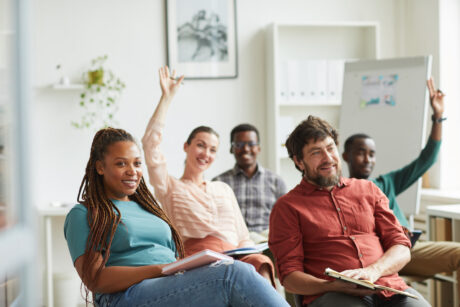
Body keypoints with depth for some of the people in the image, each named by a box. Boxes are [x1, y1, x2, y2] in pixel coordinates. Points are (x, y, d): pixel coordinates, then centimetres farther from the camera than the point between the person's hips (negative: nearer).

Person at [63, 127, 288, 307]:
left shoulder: (147, 207, 31)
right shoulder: (83, 215, 11)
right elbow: (95, 280, -3)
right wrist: (160, 270, -14)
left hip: (179, 287, 5)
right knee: (234, 275, -31)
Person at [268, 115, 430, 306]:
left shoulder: (368, 190, 22)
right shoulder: (287, 206, 10)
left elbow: (402, 249, 15)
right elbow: (289, 277, 3)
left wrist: (372, 271, -7)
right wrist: (334, 286, -16)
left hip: (389, 287, 4)